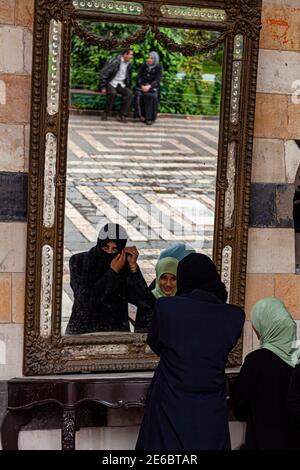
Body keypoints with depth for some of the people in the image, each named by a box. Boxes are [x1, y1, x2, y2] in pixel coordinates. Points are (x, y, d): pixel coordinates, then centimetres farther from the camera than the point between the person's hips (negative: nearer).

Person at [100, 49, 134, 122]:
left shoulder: (129, 64, 7)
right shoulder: (115, 62, -13)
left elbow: (128, 77, 22)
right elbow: (104, 73, -13)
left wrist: (128, 87, 11)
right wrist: (103, 87, -16)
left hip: (121, 85, 6)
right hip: (111, 83, -5)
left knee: (129, 93, -25)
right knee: (112, 93, -38)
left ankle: (123, 115, -21)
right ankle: (106, 113, -22)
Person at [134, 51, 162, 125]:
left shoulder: (158, 68, -1)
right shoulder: (144, 66, 6)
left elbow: (158, 80, -9)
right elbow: (139, 77, 3)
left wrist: (149, 86, -23)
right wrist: (142, 86, -15)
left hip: (153, 87, -2)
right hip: (142, 85, 2)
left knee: (152, 96, -28)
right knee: (138, 95, -25)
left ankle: (150, 118, -20)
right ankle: (141, 114, -16)